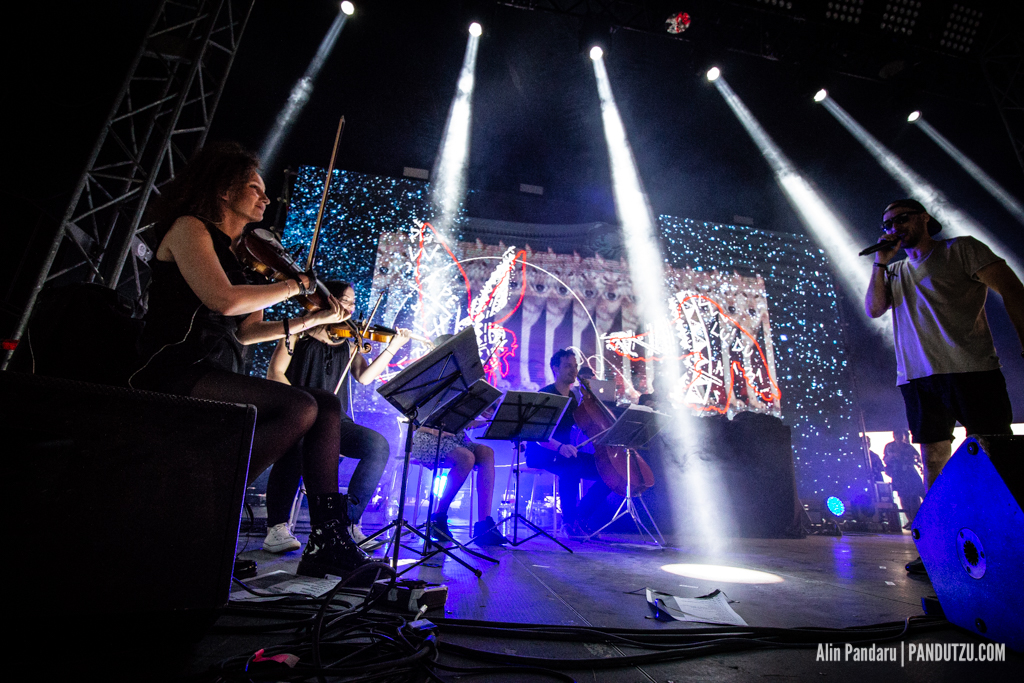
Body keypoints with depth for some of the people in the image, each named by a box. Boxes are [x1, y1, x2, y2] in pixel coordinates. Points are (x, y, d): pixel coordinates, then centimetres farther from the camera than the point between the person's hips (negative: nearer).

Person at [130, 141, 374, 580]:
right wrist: (295, 286, -8)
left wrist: (312, 320, 14)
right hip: (177, 373, -8)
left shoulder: (234, 250, 21)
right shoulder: (188, 227, -1)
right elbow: (224, 300, -21)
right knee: (300, 408, -27)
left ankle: (328, 543, -8)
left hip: (218, 376, 8)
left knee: (327, 405, -5)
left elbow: (243, 331, 15)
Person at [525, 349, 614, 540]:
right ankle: (569, 520, -18)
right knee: (573, 466, -39)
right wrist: (560, 446, -39)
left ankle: (581, 518, 0)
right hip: (541, 454, -8)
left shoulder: (573, 398, 13)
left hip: (566, 454, 8)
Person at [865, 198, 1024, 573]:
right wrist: (880, 260, 2)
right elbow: (873, 308, 4)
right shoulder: (894, 271, 20)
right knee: (934, 458, 4)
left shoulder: (960, 249, 8)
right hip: (917, 377, 4)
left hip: (971, 370, -4)